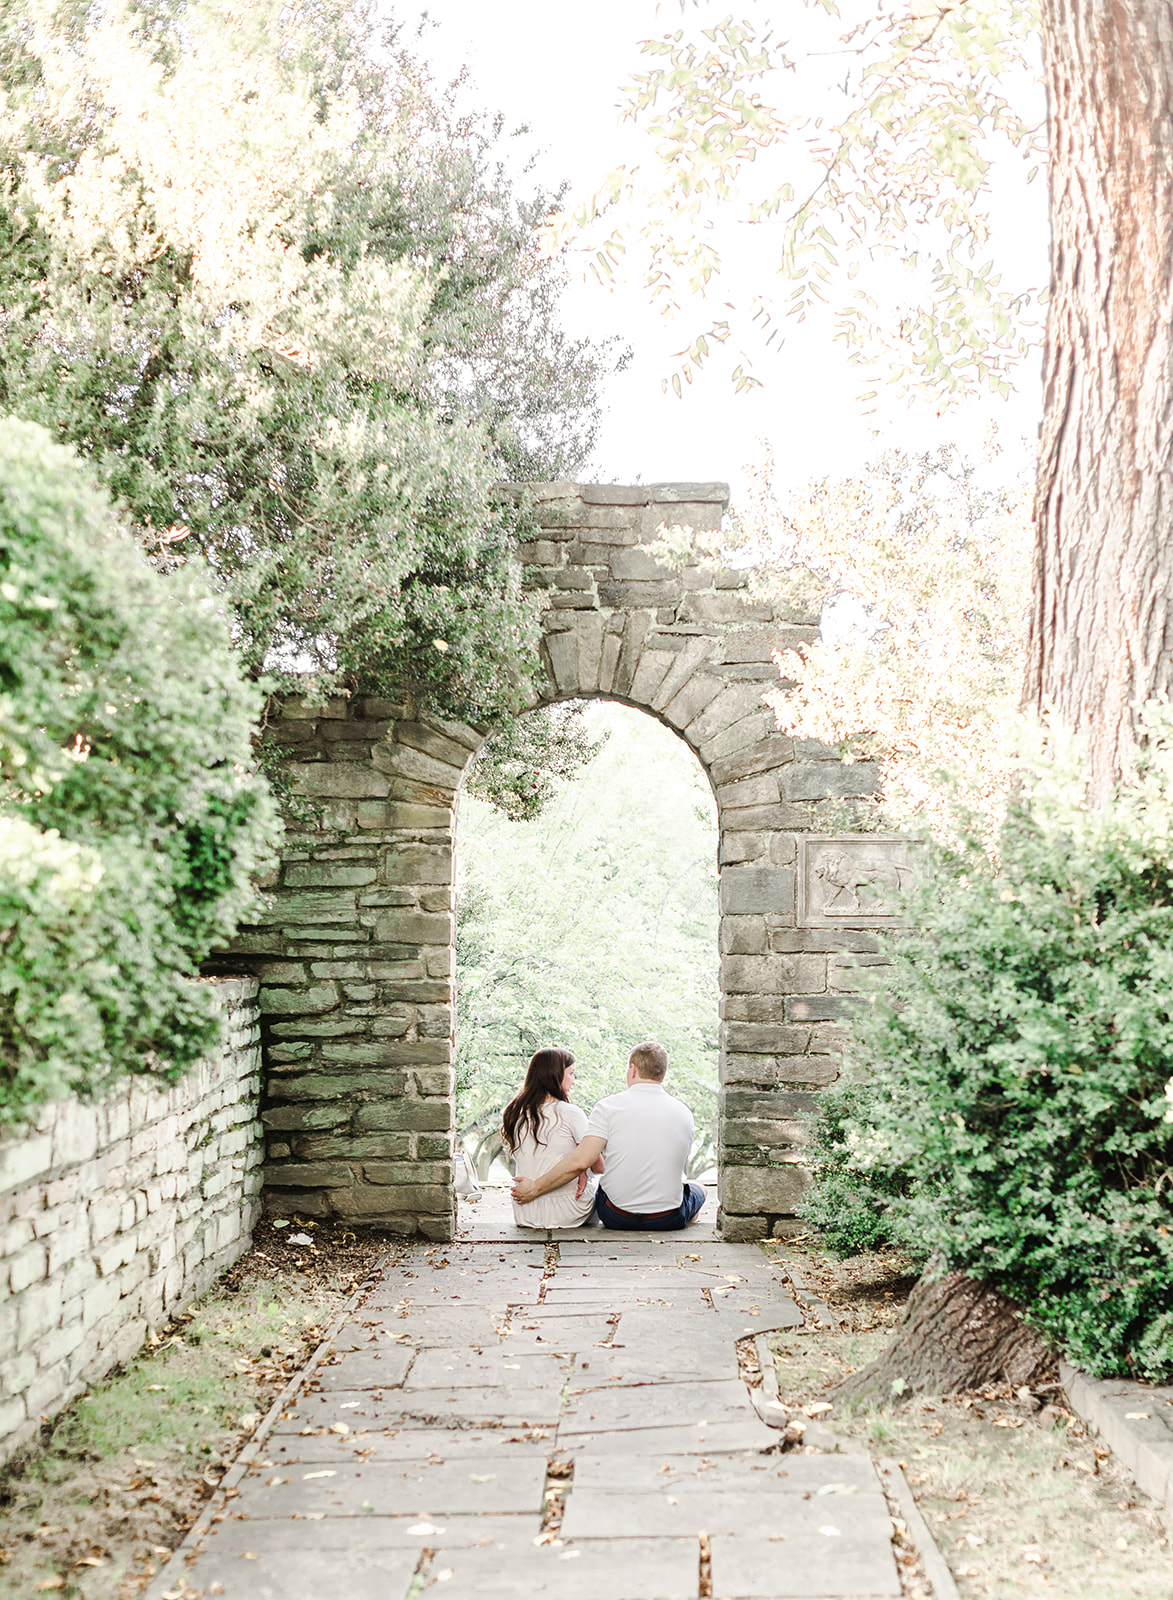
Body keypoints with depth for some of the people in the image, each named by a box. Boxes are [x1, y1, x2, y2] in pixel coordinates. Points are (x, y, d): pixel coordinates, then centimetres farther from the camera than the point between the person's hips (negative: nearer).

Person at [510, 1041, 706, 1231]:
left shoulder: (609, 1107, -11)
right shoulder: (685, 1114, -1)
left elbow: (581, 1161, -21)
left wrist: (535, 1188, -10)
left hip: (615, 1217, 0)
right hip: (669, 1220, 1)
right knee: (697, 1190, 35)